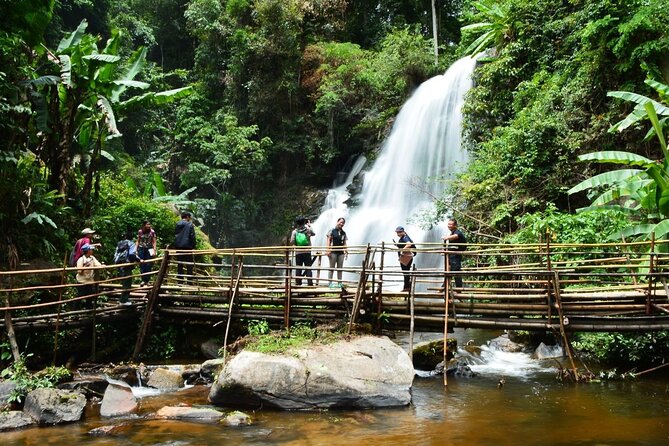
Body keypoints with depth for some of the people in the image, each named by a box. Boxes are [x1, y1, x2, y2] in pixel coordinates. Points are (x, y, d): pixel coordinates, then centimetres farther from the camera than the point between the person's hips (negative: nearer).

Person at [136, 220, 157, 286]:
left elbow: (154, 242, 1)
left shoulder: (152, 232, -2)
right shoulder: (140, 232, 1)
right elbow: (138, 241, 9)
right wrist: (136, 250, 6)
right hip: (141, 249, 1)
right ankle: (143, 280, 3)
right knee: (142, 265, -2)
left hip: (149, 249, -1)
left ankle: (147, 280, 6)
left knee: (148, 265, -1)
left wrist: (154, 250, -7)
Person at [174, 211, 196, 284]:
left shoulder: (177, 224, 9)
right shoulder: (190, 225, -6)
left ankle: (180, 280, 9)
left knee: (180, 264, 10)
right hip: (187, 246, -5)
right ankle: (189, 280, -4)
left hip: (178, 246, 5)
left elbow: (175, 235, 15)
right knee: (189, 264, 0)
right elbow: (192, 236, -9)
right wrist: (193, 246, -4)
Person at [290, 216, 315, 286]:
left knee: (298, 269, 7)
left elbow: (292, 242, -6)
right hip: (307, 252, 0)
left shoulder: (294, 231, -2)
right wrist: (310, 226, 34)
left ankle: (298, 283, 6)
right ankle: (310, 283, -3)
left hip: (298, 253, 0)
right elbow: (313, 233, 23)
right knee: (308, 268, 2)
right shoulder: (308, 230, 1)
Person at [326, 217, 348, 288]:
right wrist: (328, 250, -11)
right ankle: (330, 282, 0)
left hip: (341, 252, 4)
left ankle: (339, 283, 9)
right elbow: (328, 240, -3)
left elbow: (344, 243, 14)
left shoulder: (343, 233, 14)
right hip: (333, 251, -4)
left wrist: (346, 251, 4)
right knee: (332, 268, -1)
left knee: (340, 268, 5)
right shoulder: (332, 231, 2)